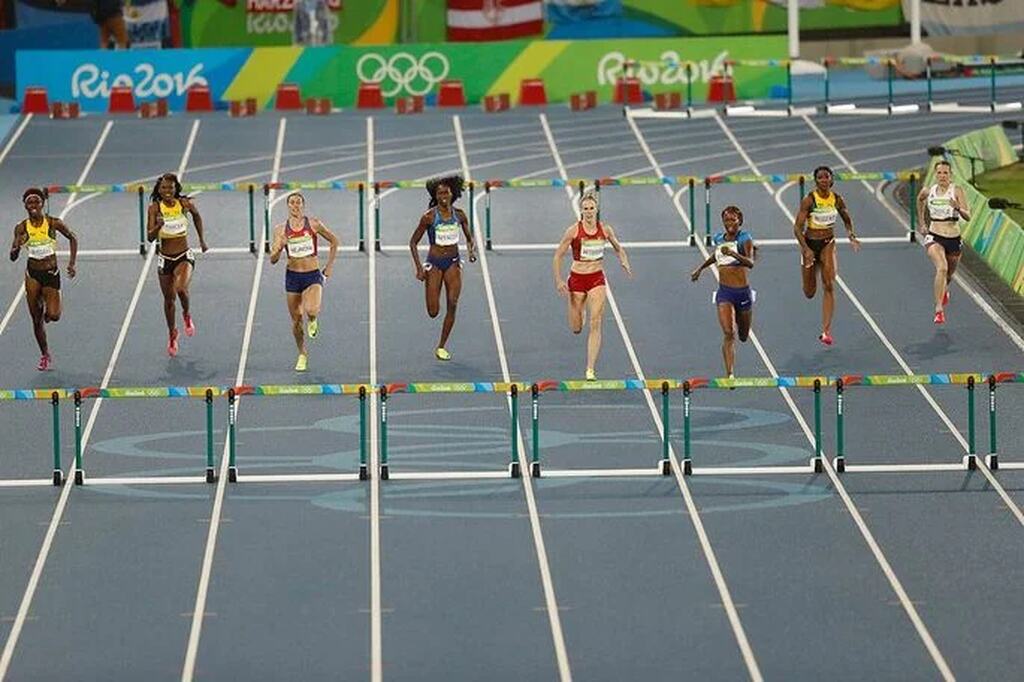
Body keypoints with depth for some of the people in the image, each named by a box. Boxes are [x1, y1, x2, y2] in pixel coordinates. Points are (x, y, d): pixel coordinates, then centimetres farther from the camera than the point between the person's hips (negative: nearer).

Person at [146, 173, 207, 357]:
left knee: (181, 288, -27)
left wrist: (202, 240, 20)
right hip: (165, 259, 1)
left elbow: (197, 216, 17)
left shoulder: (184, 203, -6)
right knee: (169, 299, 11)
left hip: (184, 257, -1)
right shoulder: (155, 208, -9)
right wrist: (158, 225, -33)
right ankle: (172, 334, 34)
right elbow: (150, 237, -13)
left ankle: (187, 315, 7)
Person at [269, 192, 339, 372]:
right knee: (296, 319, 7)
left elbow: (334, 242, 9)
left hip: (313, 276, -2)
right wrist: (278, 249, -23)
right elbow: (273, 260, -1)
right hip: (293, 276, 2)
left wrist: (329, 266, 7)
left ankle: (313, 320, 11)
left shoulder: (314, 224, -6)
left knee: (312, 311, -27)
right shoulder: (281, 230, -2)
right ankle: (302, 355, 28)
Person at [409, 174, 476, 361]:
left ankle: (442, 346, 5)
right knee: (433, 312, -5)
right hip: (434, 263, -2)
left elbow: (470, 238, 12)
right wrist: (419, 268, -12)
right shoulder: (429, 217, -10)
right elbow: (413, 242, -4)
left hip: (453, 263, 2)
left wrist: (472, 250, -10)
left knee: (452, 305, -8)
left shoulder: (459, 215, -1)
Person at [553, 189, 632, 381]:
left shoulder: (605, 229, -3)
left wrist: (624, 262, -6)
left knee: (595, 324, -13)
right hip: (577, 279, -1)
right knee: (576, 329, 7)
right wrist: (558, 281, -11)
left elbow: (618, 248, 14)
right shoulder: (574, 231, -11)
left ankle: (590, 370, -12)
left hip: (597, 279, 1)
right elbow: (558, 256, -4)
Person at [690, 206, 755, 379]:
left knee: (743, 337, 17)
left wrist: (733, 253, -40)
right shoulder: (719, 238, 3)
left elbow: (750, 263, -25)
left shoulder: (744, 238, -9)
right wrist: (700, 269, 32)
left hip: (743, 292, -1)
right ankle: (729, 374, -21)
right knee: (728, 333, -18)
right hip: (724, 292, 1)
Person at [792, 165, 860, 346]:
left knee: (829, 286, -14)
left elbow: (847, 220, 14)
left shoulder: (837, 199, -4)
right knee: (809, 293, 7)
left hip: (828, 243, 1)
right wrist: (806, 249, -26)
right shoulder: (809, 200, -14)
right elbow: (797, 227, -15)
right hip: (810, 243, -1)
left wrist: (851, 236, -5)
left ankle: (826, 331, -14)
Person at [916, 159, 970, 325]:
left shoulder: (957, 191, -8)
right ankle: (939, 310, -29)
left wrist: (958, 208, -33)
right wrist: (922, 221, 22)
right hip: (934, 238, -1)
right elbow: (920, 199, 24)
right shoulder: (928, 191, -2)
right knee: (942, 268, -29)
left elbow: (968, 217, -13)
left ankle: (944, 290, 60)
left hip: (954, 239, 1)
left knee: (949, 275, 21)